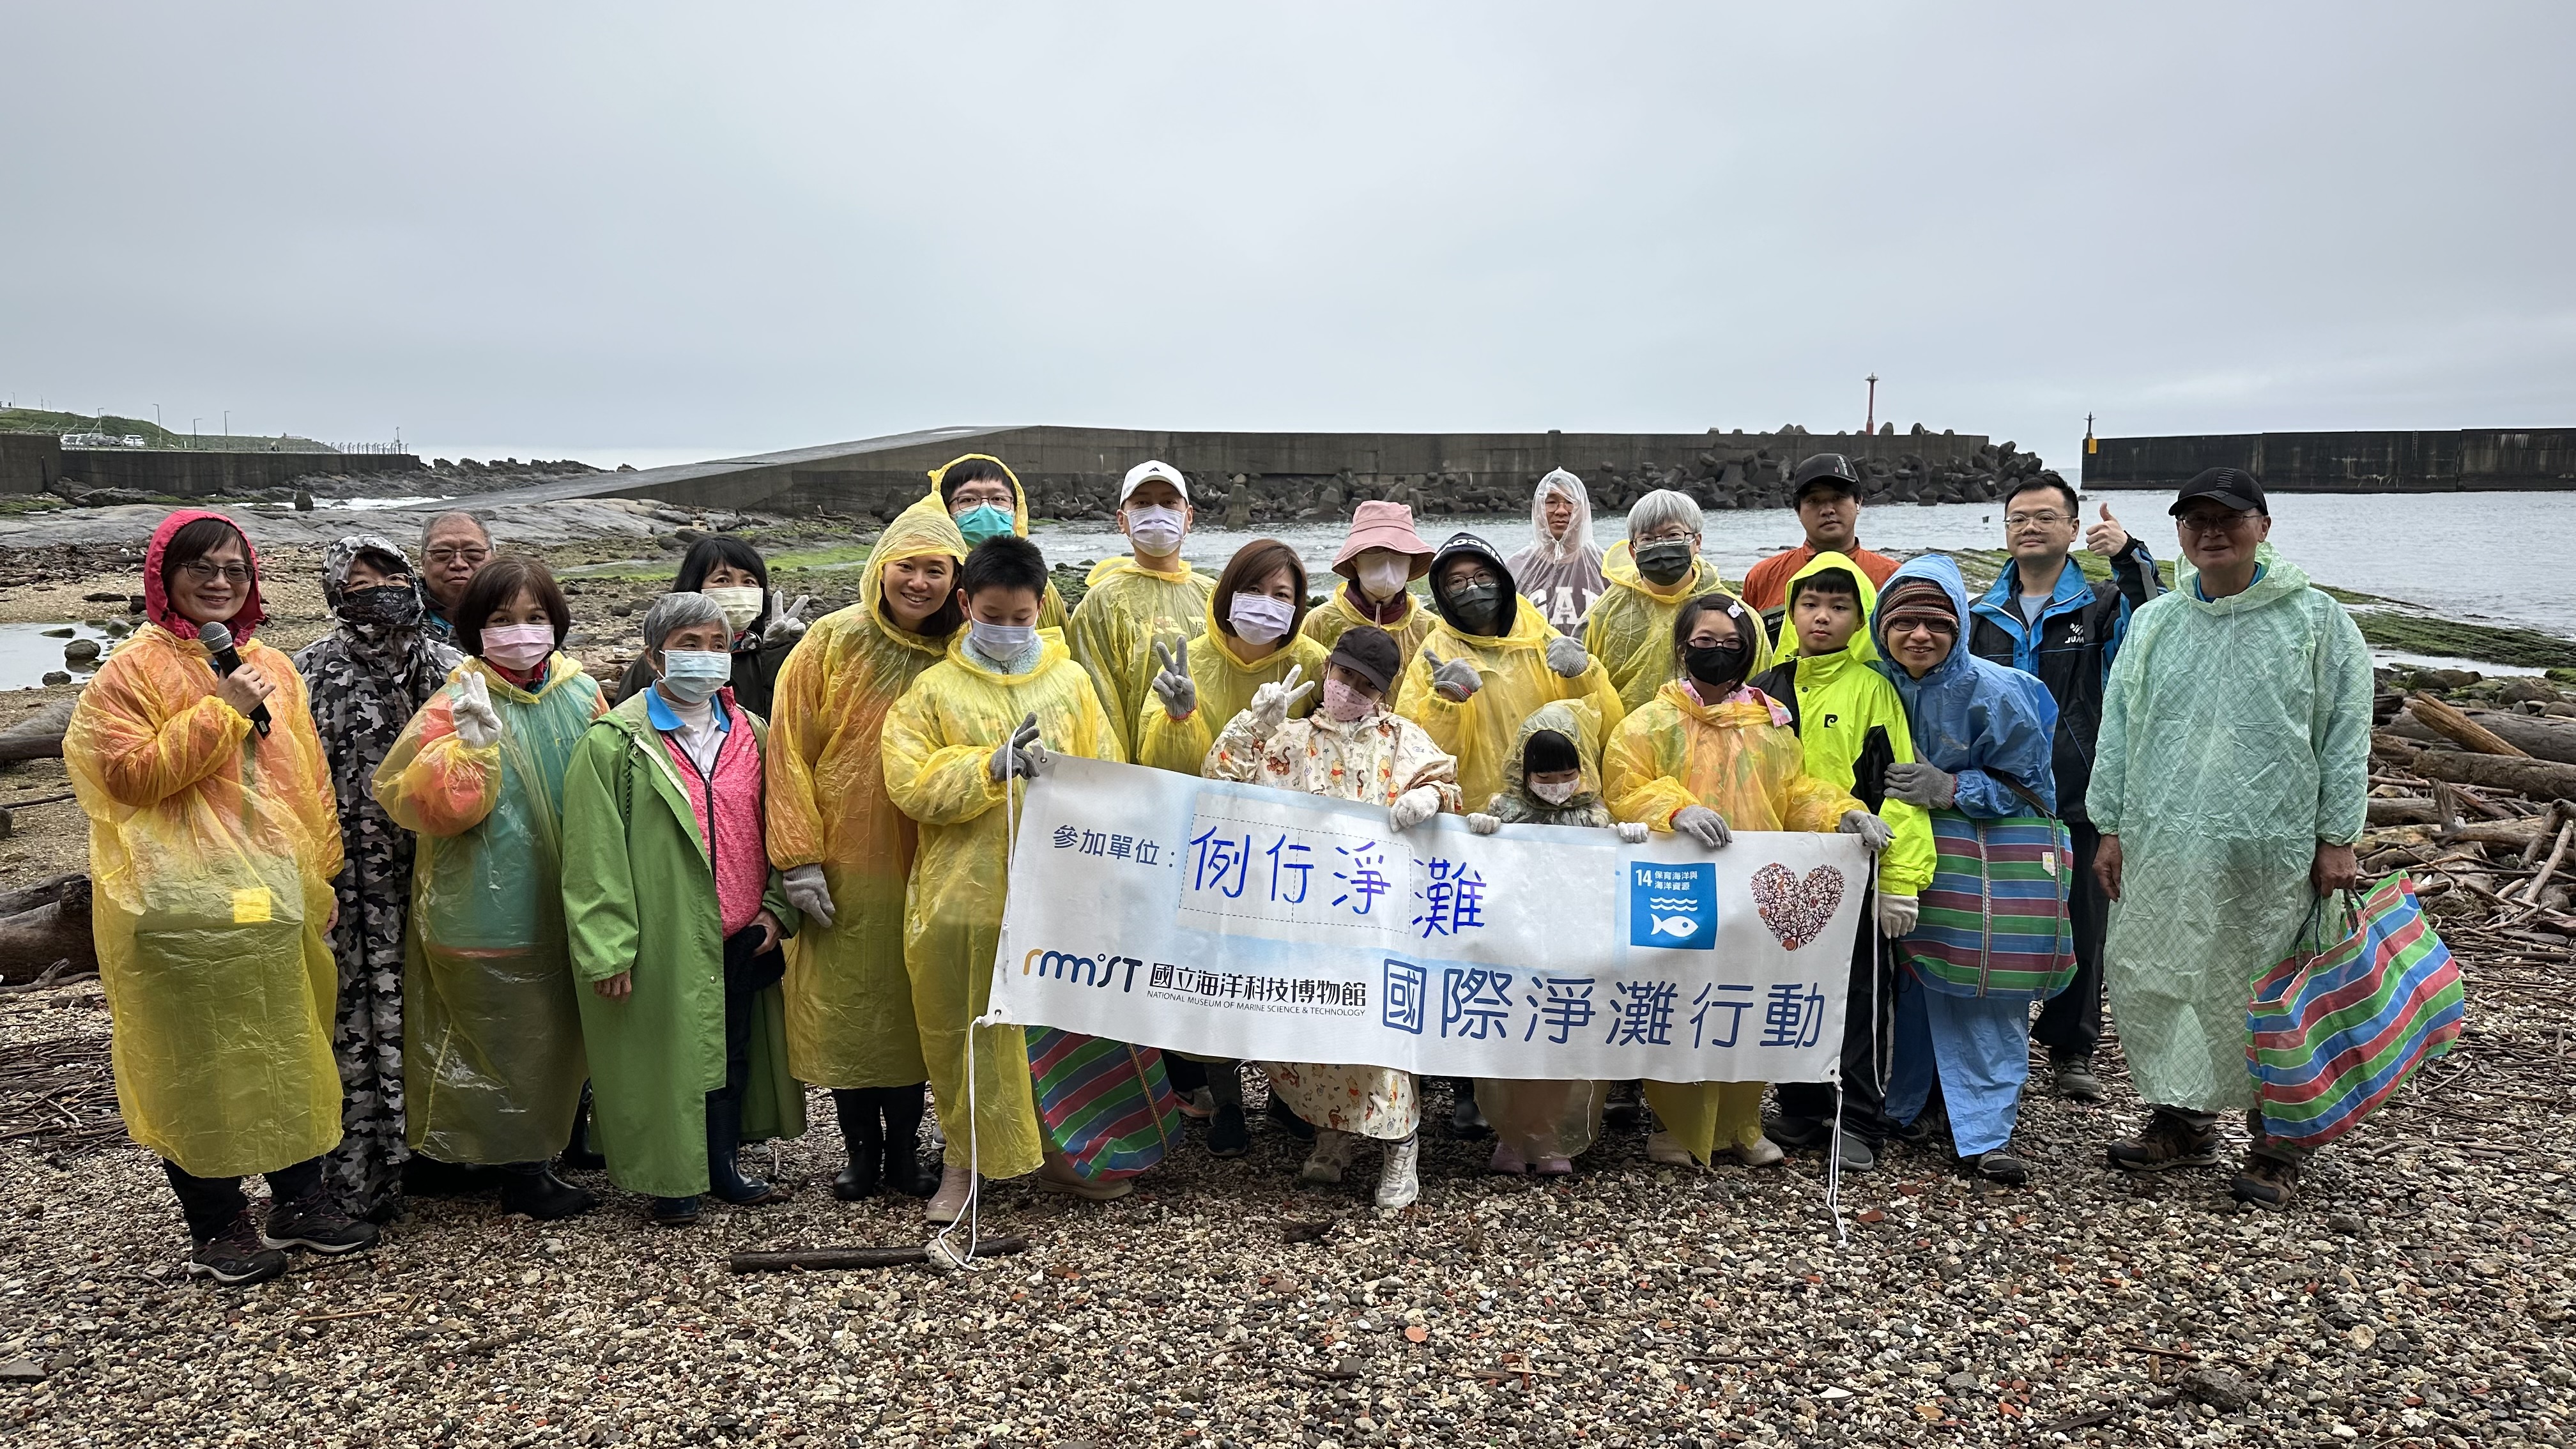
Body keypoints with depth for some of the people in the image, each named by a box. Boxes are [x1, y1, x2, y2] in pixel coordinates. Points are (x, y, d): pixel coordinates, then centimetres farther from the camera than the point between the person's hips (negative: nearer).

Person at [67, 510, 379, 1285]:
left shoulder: (271, 667, 11)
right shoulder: (133, 669, -4)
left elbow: (309, 777, 13)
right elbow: (130, 774, -14)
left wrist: (320, 873, 9)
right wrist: (221, 710, -18)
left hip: (276, 896, 5)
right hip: (183, 903, -5)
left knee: (289, 1048, 12)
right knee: (197, 1061, 4)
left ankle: (299, 1198, 26)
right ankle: (216, 1226, 18)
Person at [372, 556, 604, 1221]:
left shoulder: (580, 693, 3)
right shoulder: (458, 704, -9)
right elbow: (423, 804, -17)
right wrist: (472, 738, -28)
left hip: (565, 905, 5)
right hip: (488, 909, -5)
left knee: (559, 1032, 17)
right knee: (501, 1034, 4)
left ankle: (557, 1137, 34)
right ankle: (521, 1171, 16)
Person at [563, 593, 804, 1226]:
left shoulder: (752, 735, 8)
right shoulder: (615, 741, -9)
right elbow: (594, 854, -12)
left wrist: (776, 906, 4)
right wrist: (608, 949, -15)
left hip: (743, 936, 5)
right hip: (662, 938, -5)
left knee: (732, 1054, 15)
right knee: (665, 1060, 6)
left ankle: (723, 1168, 32)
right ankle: (673, 1182, 23)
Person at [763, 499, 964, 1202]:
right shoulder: (833, 641, -6)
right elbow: (790, 749, -7)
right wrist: (799, 858, -11)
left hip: (921, 869, 2)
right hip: (841, 867, -2)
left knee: (911, 1006, 10)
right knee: (842, 1005, 6)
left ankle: (904, 1148, 25)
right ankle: (861, 1146, 23)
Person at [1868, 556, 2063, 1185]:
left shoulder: (1993, 692, -14)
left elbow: (2027, 787, -11)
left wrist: (1950, 790, -22)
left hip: (1985, 868, -4)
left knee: (1982, 1002, -2)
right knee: (1910, 991, 13)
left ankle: (1984, 1134, 7)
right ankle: (1894, 1107, 28)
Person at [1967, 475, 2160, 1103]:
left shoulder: (2103, 605, 1)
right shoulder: (1984, 615, 9)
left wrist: (2132, 561, -30)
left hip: (2079, 801, -2)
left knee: (2080, 927, 7)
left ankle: (2071, 1049, 22)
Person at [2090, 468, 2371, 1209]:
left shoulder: (2317, 622, 0)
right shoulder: (2152, 624, 10)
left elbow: (2345, 737, -1)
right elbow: (2118, 731, 12)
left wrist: (2337, 838, -5)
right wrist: (2111, 827, 9)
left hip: (2272, 857, -4)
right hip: (2161, 852, 4)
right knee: (2150, 985, 8)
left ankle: (2277, 1144, 22)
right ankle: (2181, 1121, 26)